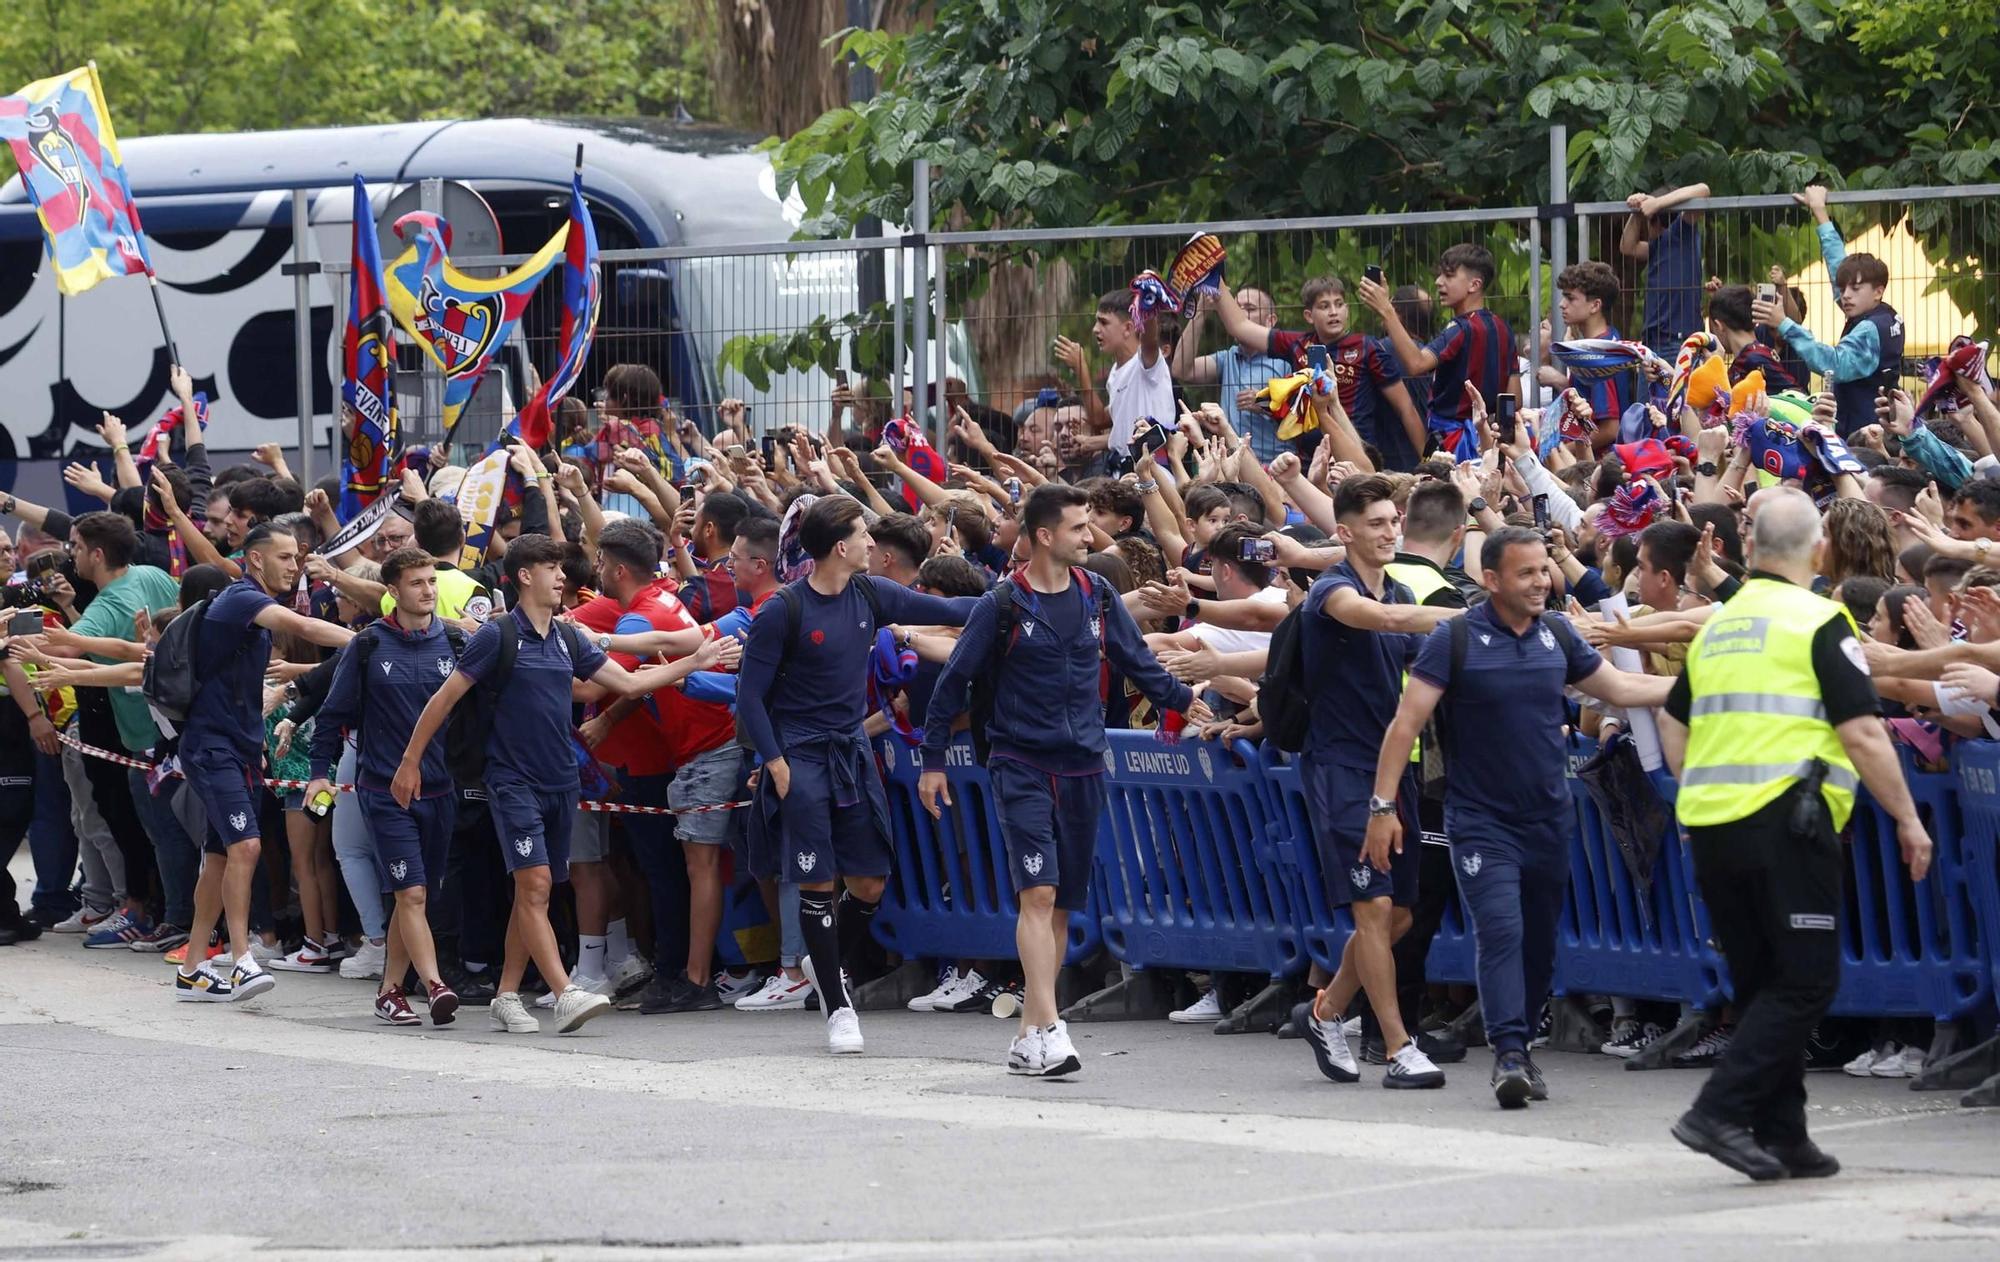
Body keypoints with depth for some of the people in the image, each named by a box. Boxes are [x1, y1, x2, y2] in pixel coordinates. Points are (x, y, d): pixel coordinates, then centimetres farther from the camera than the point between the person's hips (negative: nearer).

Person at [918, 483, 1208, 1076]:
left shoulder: (1097, 598, 7)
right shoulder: (1003, 606, -6)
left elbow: (1136, 660, 22)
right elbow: (955, 680, -1)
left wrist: (1179, 698, 24)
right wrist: (932, 760, 0)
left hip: (1083, 769, 5)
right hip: (1021, 766, -5)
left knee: (1062, 904, 6)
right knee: (1038, 893, -17)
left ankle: (1028, 1036, 12)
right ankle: (1048, 1030, -24)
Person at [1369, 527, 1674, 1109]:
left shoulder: (1557, 635, 6)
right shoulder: (1455, 640, -9)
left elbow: (1619, 688, 19)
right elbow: (1407, 721, -11)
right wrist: (1383, 804, -16)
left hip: (1547, 818, 5)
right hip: (1481, 821, -5)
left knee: (1540, 944, 9)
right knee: (1501, 931, -18)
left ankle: (1519, 1047, 22)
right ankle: (1508, 1054, -22)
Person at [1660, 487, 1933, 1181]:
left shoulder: (1716, 627, 15)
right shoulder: (1819, 622, -5)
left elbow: (1674, 727, 22)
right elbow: (1862, 734, -10)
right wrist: (1908, 819, -2)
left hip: (1710, 824, 7)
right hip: (1786, 821, -7)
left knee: (1762, 984, 13)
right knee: (1805, 983, -3)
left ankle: (1781, 1137, 12)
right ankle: (1721, 1110, -16)